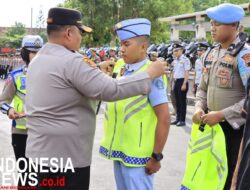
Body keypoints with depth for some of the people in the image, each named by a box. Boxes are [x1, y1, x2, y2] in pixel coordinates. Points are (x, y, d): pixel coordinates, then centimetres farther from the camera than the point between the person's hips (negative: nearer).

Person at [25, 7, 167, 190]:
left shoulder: (38, 60, 10)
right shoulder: (71, 61, -20)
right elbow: (111, 90, -22)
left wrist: (97, 70, 18)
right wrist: (149, 74, -13)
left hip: (40, 151, 10)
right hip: (66, 155, -9)